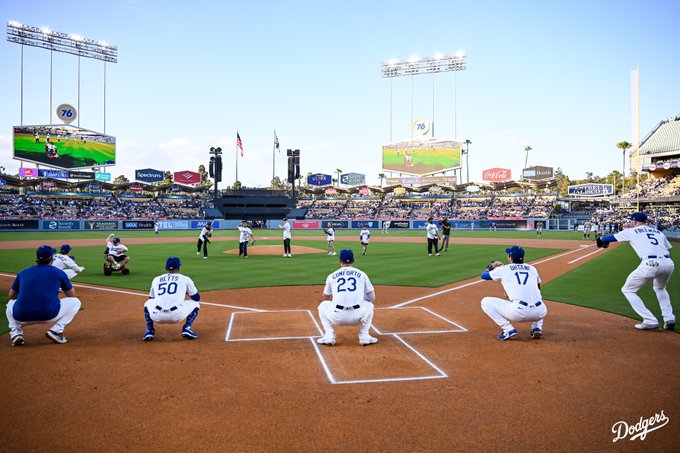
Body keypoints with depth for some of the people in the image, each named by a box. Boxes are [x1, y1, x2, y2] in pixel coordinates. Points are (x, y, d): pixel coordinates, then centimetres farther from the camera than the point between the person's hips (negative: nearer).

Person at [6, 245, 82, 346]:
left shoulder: (22, 272, 15)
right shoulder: (58, 272, 7)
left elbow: (11, 295, 27)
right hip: (49, 316, -3)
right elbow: (72, 295, 17)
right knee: (75, 302, 19)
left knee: (11, 303, 37)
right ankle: (56, 330, 1)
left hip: (22, 317, 4)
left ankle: (16, 333, 13)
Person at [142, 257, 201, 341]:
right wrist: (187, 291, 44)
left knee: (147, 304, 36)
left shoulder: (156, 279, 23)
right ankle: (187, 328, 7)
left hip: (157, 316, 3)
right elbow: (197, 298, 23)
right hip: (177, 316, -2)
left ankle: (149, 331, 18)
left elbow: (151, 298, 36)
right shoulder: (185, 279, 16)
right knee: (195, 304, 25)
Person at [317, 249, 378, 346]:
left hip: (337, 317, 0)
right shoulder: (362, 274, 14)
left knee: (323, 305, 31)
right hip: (357, 316, 0)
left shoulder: (331, 276, 15)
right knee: (369, 305, 33)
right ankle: (364, 336, 19)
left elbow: (326, 299, 27)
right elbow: (372, 298, 20)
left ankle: (329, 336, 15)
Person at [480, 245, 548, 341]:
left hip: (519, 312, -5)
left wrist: (492, 267, 44)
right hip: (540, 313, 5)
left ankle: (508, 330, 2)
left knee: (485, 302, 10)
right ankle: (537, 328, 19)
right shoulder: (532, 268, 20)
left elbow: (483, 275, 24)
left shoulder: (503, 269, 10)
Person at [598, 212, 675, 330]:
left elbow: (611, 237, 25)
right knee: (660, 288, 36)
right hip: (669, 263, 6)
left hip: (650, 264, -6)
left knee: (627, 290, 13)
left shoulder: (631, 231, 15)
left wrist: (600, 240, 45)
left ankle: (650, 321, 5)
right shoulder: (658, 232, 27)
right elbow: (668, 248, 19)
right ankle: (669, 319, 23)